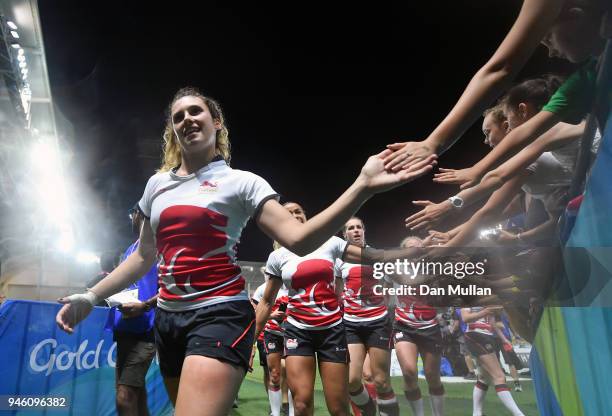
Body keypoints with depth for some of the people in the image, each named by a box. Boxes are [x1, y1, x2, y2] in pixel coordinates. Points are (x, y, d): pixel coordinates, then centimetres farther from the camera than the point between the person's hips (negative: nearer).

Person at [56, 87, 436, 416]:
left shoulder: (241, 182, -4)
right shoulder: (157, 184, 11)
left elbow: (298, 238, -18)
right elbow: (143, 257, 19)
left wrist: (363, 186, -27)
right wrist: (91, 297, 13)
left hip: (220, 316, -6)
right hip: (168, 319, 6)